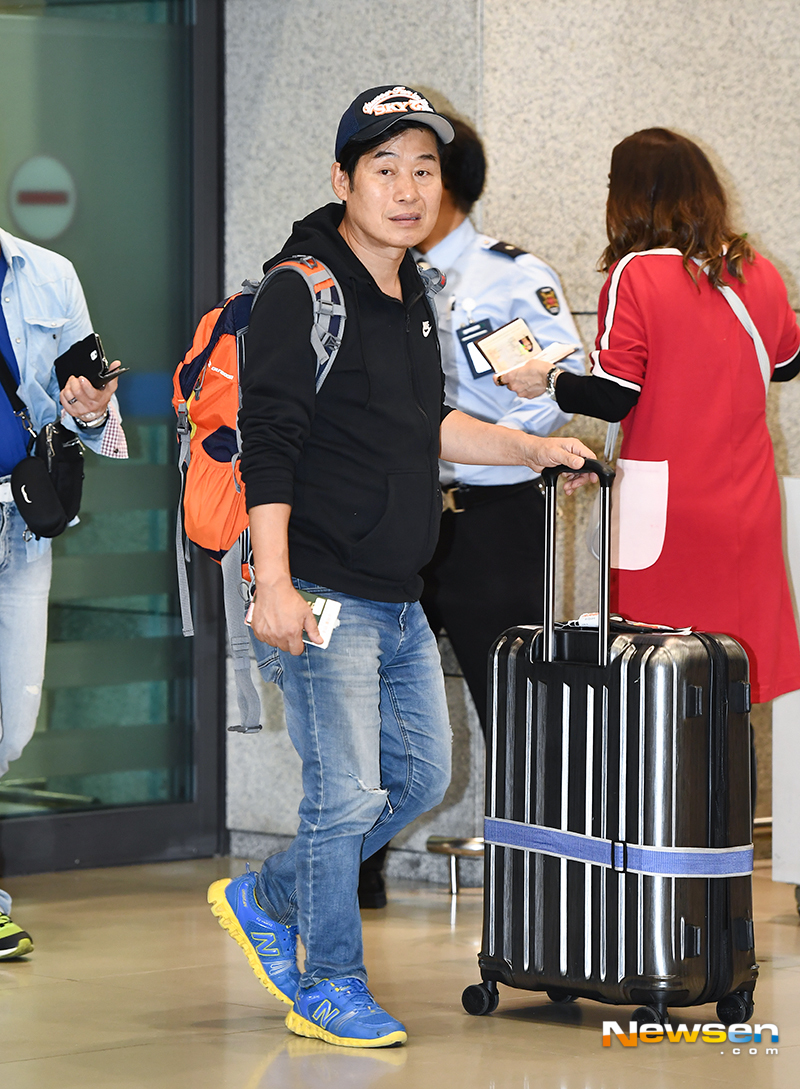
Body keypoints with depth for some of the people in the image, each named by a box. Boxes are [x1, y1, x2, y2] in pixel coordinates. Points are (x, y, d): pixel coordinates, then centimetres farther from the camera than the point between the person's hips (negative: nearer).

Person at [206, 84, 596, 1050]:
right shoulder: (302, 290, -14)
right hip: (323, 596, -9)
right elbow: (267, 441, -19)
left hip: (397, 599, 9)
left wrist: (532, 450, 22)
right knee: (347, 794, -5)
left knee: (419, 778, 17)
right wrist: (273, 581, -25)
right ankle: (331, 989, 11)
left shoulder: (411, 291, 13)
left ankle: (262, 900, 31)